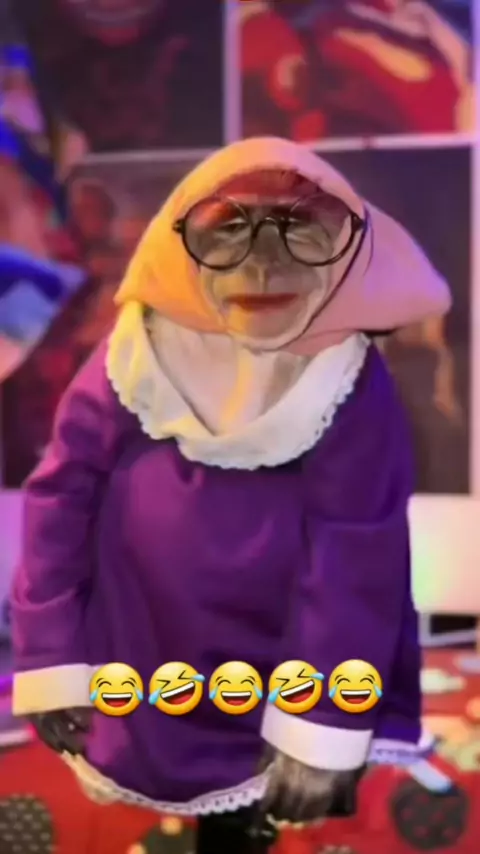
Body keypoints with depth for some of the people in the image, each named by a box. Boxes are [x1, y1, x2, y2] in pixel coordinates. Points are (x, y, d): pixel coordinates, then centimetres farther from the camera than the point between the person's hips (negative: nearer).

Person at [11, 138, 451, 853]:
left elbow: (354, 567, -17)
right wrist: (51, 661, -7)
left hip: (270, 692, 0)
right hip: (131, 680, 1)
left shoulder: (352, 389, -19)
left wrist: (322, 730, -15)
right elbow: (61, 497, -10)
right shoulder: (137, 358, -17)